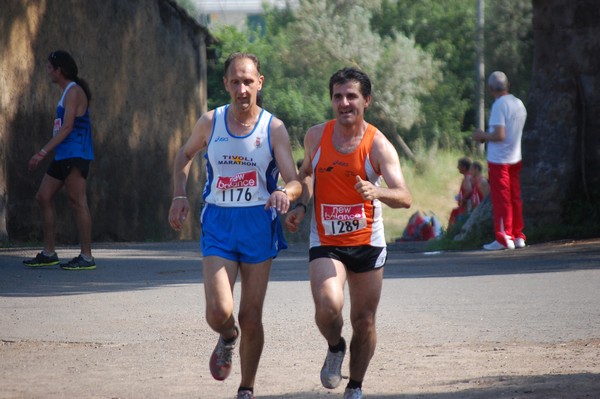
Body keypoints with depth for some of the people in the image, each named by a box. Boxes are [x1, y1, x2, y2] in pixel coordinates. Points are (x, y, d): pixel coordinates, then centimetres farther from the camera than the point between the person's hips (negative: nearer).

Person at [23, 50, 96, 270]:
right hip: (63, 156, 10)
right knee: (43, 197, 10)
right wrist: (46, 152, 21)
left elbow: (67, 127, -18)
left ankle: (86, 256, -9)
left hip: (75, 155, -10)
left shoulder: (74, 92, -11)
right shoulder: (67, 93, 20)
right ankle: (48, 253, 13)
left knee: (77, 201, -10)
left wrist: (43, 152, -20)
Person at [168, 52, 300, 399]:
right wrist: (180, 196, 5)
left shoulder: (274, 129, -6)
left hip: (259, 224, -1)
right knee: (219, 312, -14)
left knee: (251, 318, 3)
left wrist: (286, 193, -35)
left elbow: (295, 182, -12)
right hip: (218, 223, 1)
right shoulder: (210, 123, -1)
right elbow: (186, 155, 19)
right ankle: (228, 338, 23)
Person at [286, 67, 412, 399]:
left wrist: (376, 191, -41)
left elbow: (404, 198, -21)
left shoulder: (378, 145, -11)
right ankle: (335, 348, 10)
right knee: (328, 307, -23)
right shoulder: (316, 136, -2)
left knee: (364, 321, 7)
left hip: (367, 243, 0)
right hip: (325, 243, 0)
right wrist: (300, 205, 4)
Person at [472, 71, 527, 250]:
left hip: (499, 160, -8)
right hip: (515, 158, 8)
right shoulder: (519, 104, 8)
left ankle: (504, 238, 0)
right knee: (515, 198, 12)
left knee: (501, 200, -2)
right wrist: (486, 136, 17)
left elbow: (499, 135, -24)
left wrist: (482, 136, -7)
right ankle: (518, 236, 16)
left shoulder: (499, 106, -18)